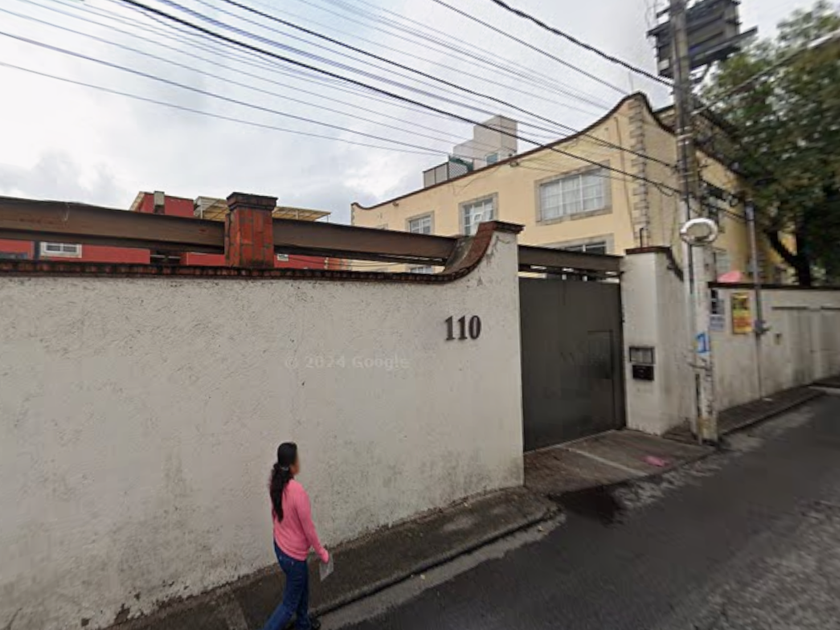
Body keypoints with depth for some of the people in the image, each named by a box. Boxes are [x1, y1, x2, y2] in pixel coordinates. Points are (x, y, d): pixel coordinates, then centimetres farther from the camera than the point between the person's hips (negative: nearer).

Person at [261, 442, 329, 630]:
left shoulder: (275, 484, -11)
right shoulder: (298, 492, -35)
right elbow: (308, 529, -23)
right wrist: (322, 553, -8)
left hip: (280, 546, 8)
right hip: (293, 554, -8)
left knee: (302, 587, 30)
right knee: (290, 603, 15)